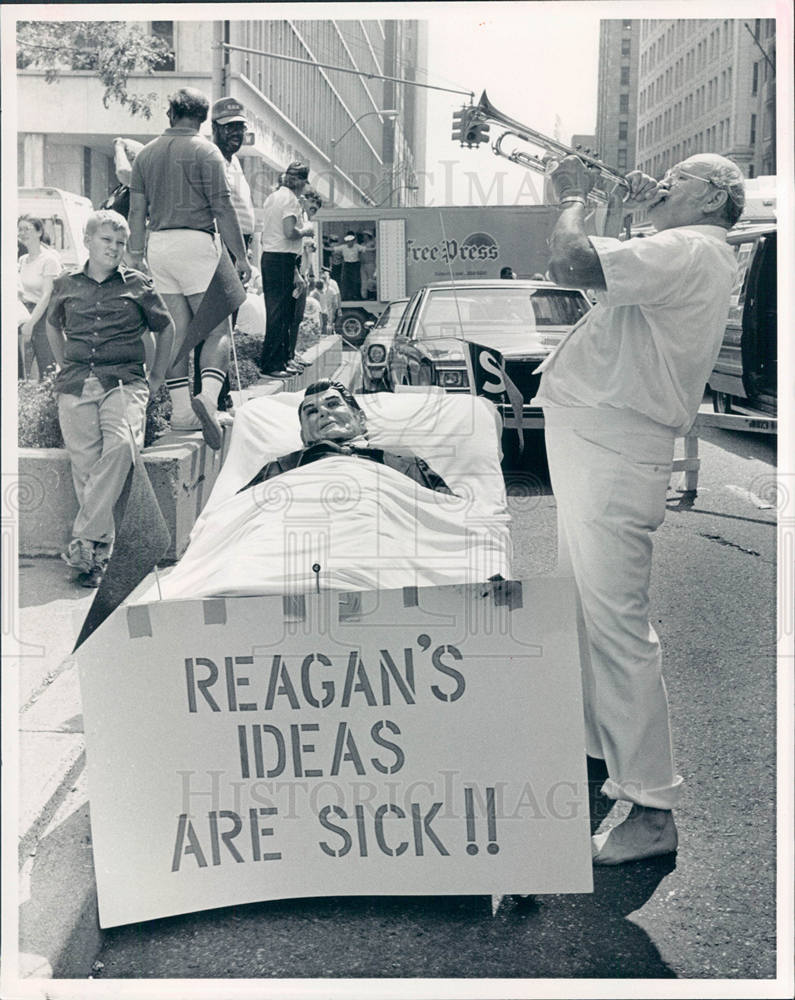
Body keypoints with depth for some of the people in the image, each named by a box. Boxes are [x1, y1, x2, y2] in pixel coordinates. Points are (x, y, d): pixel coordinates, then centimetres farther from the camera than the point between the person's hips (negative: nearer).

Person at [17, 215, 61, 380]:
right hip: (25, 314, 7)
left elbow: (47, 296, -14)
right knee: (20, 371, 3)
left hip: (43, 316, -7)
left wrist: (30, 323, -16)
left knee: (46, 370, -5)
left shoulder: (49, 259, -9)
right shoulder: (22, 260, 13)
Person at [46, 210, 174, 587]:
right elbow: (53, 326, 33)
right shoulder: (66, 286, 14)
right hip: (76, 384, 2)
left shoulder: (137, 285, 10)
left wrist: (157, 379, 17)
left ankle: (84, 539, -26)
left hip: (124, 380, -2)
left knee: (120, 446, -29)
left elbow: (166, 329, 21)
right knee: (85, 460, -13)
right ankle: (100, 550, -7)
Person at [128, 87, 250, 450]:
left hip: (158, 244, 6)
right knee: (218, 328, -4)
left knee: (177, 331, 9)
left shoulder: (146, 153, 13)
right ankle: (207, 396, -26)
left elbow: (137, 212, 13)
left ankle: (182, 411, 8)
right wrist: (241, 256, -5)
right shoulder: (205, 151, -3)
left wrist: (135, 256, 19)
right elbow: (223, 209, -8)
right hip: (195, 242, -5)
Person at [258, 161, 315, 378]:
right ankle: (271, 364, -6)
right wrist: (305, 231, -2)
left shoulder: (271, 197, 17)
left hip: (268, 256, 9)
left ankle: (280, 360, 16)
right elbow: (289, 232, -21)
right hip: (283, 260, -9)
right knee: (280, 313, -7)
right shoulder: (290, 199, -10)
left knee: (276, 311, 12)